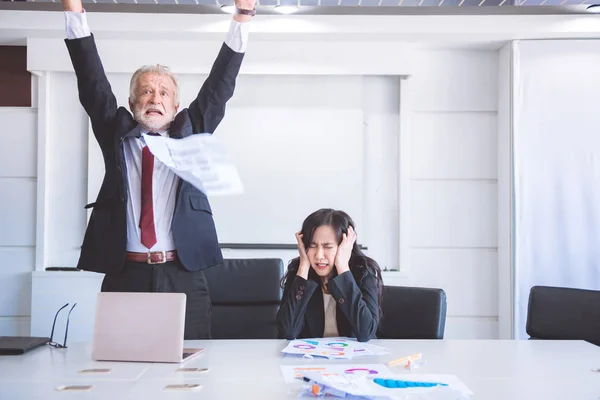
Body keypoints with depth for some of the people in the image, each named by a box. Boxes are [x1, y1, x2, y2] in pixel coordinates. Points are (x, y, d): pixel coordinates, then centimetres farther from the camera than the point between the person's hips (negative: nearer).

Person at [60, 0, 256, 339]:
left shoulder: (189, 135, 12)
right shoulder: (117, 135, 12)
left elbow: (219, 87, 6)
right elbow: (92, 82, 4)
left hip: (183, 277, 0)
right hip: (126, 275, 0)